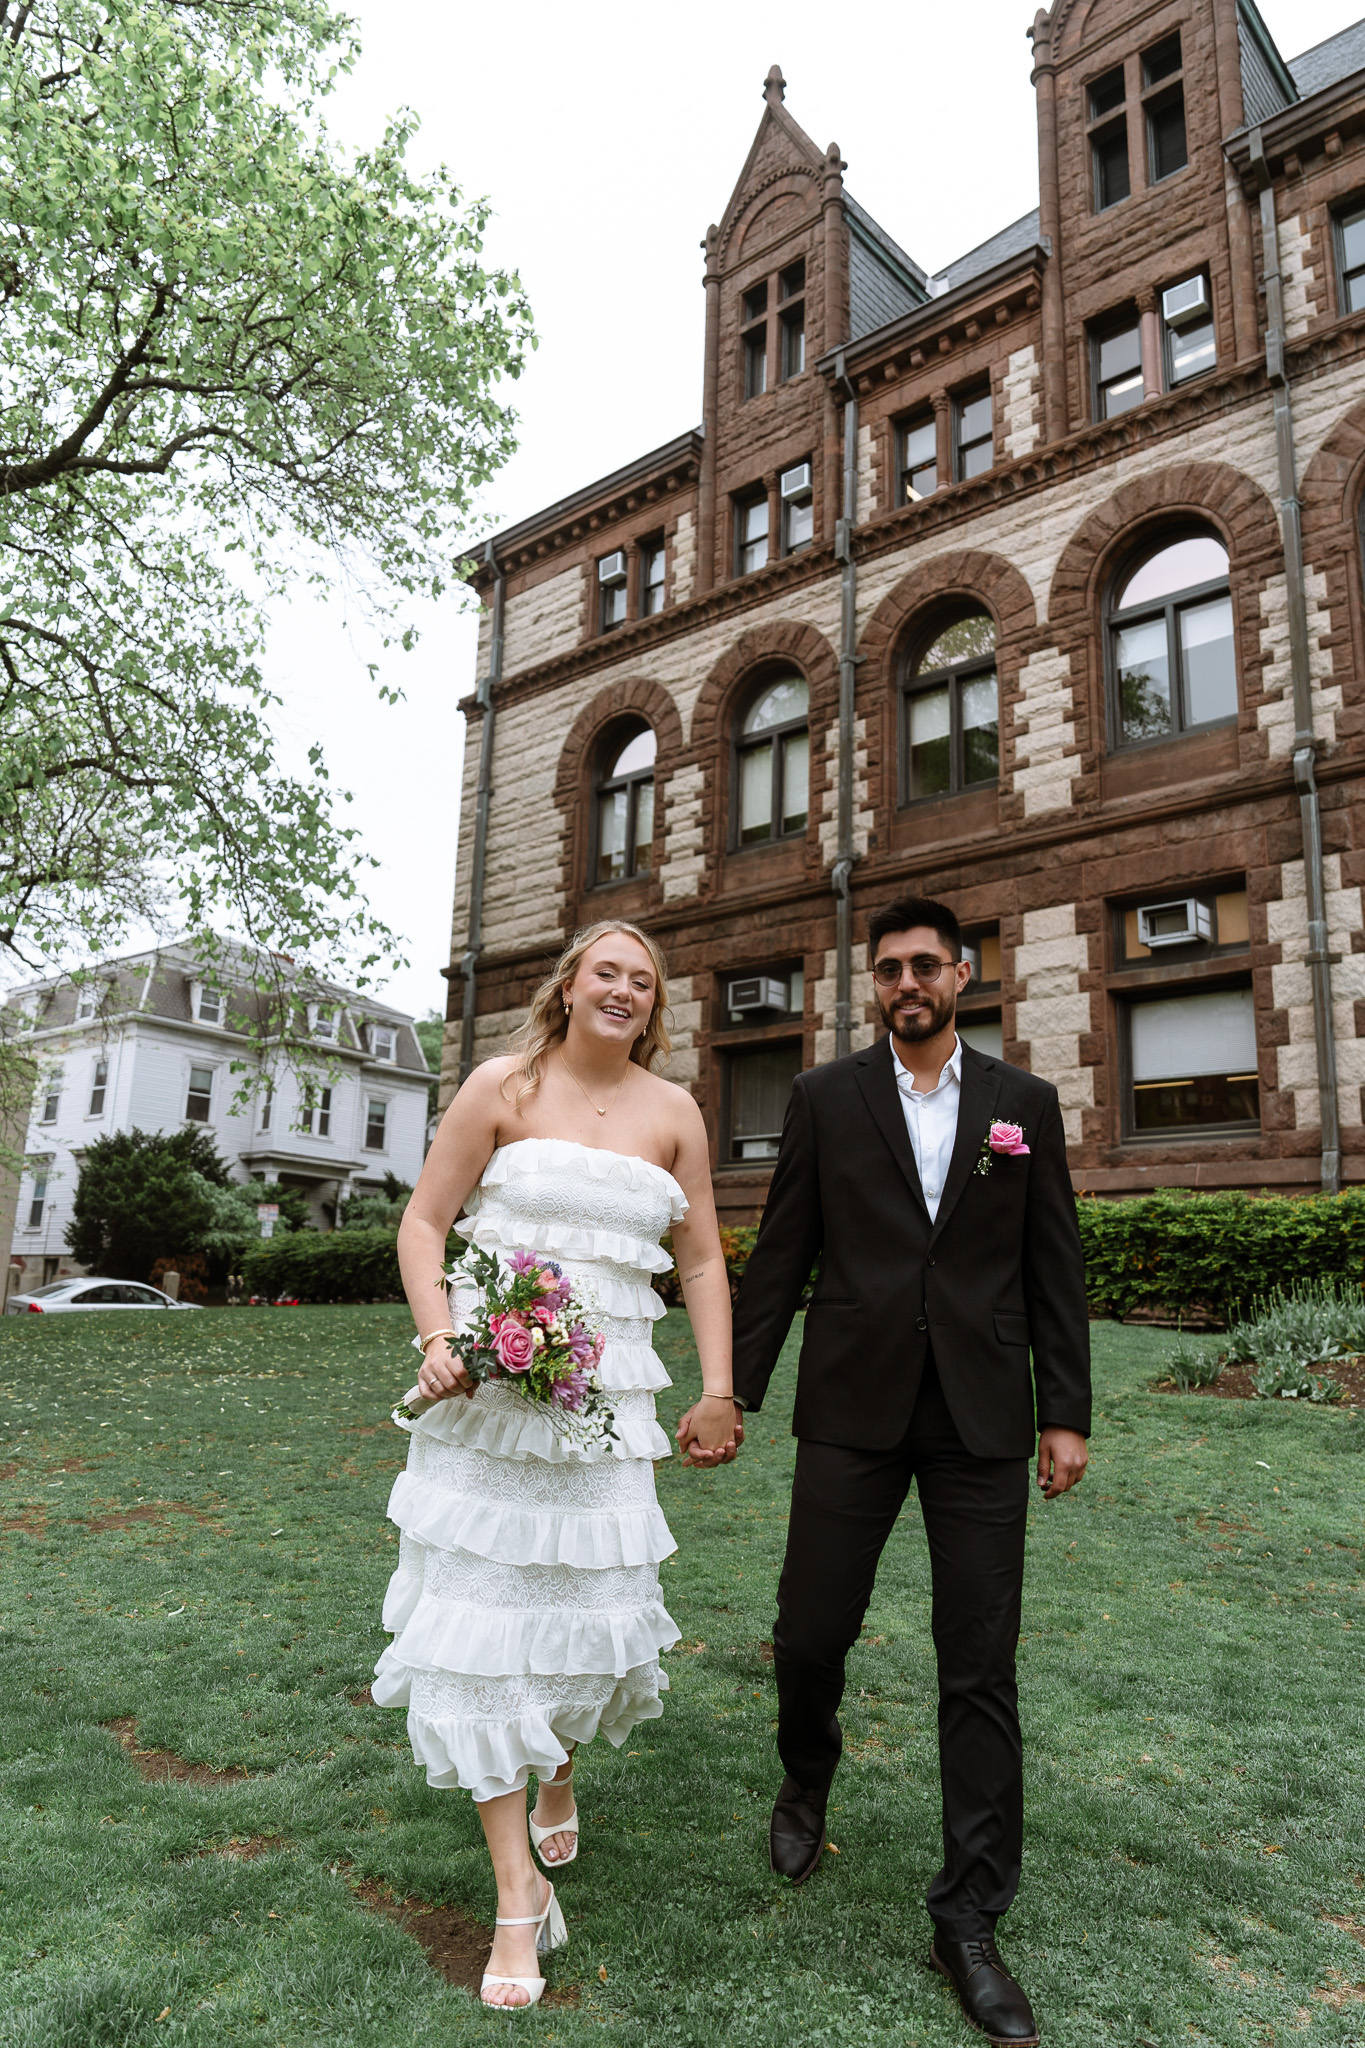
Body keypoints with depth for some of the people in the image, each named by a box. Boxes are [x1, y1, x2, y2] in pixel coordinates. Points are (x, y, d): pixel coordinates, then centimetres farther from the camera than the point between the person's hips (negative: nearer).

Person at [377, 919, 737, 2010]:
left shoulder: (674, 1112, 4)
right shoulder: (504, 1087, -2)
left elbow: (702, 1261, 8)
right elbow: (423, 1222, -1)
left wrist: (719, 1390, 3)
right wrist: (440, 1337, -15)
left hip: (608, 1393, 2)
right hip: (489, 1383, -1)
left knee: (597, 1605, 9)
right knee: (480, 1608, 1)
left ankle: (560, 1767, 44)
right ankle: (520, 1892, 17)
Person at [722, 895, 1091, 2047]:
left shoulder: (1024, 1103, 5)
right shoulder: (826, 1097, 3)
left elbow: (1054, 1267, 5)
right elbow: (781, 1256, 3)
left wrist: (1067, 1414, 2)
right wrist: (735, 1389, 2)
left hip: (983, 1419, 1)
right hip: (853, 1408, 0)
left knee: (980, 1670, 5)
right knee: (811, 1632, 7)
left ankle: (971, 1920, 23)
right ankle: (808, 1777, 41)